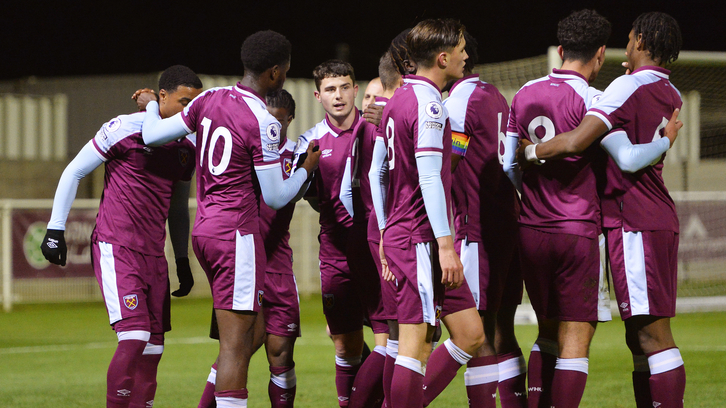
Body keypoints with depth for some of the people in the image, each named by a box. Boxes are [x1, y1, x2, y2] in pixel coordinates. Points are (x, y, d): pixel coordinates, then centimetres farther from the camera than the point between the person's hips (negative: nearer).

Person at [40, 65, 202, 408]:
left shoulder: (188, 147, 12)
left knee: (153, 347, 5)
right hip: (116, 248, -7)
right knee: (134, 338, -18)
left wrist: (183, 260, 22)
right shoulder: (127, 129, -9)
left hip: (153, 256, 7)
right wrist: (55, 229, -5)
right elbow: (74, 172, -2)